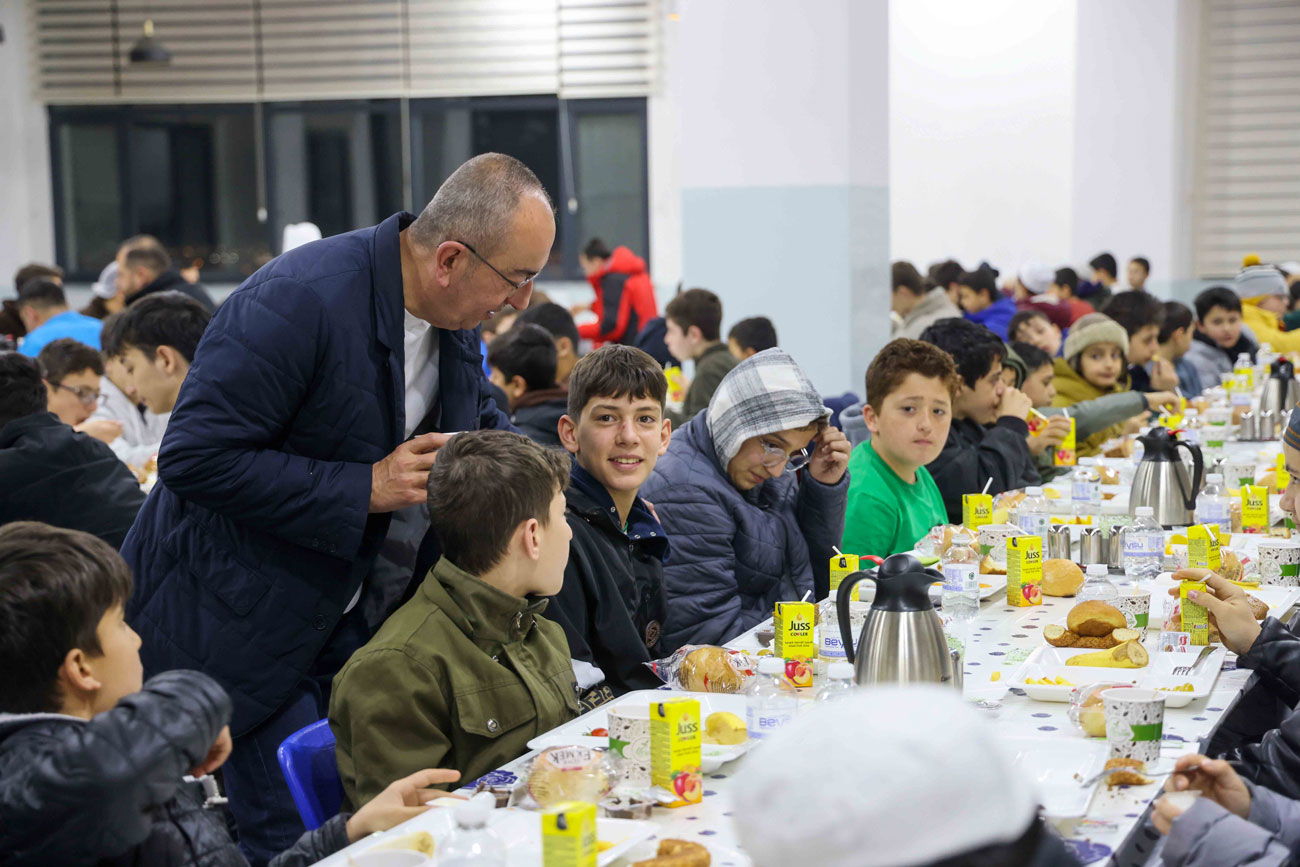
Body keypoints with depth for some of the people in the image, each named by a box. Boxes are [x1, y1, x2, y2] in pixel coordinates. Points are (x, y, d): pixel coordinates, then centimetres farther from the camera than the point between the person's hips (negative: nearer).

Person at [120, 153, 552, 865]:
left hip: (349, 619, 8)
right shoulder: (300, 299, -25)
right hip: (242, 629, -8)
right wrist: (363, 489, -27)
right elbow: (193, 458, -27)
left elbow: (480, 420, 21)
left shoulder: (455, 323, 1)